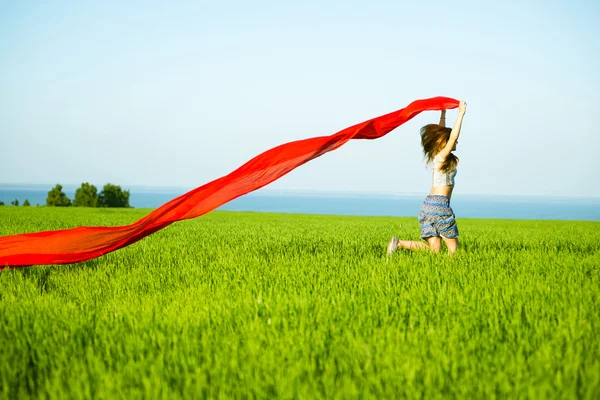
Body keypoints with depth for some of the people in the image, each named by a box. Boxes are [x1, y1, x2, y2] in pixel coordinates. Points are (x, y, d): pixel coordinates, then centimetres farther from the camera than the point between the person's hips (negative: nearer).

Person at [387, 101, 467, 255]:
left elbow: (441, 133, 29)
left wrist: (443, 114, 32)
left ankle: (399, 243, -12)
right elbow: (453, 136, -18)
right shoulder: (443, 156, -6)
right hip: (439, 204, -8)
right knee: (453, 248, -1)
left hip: (428, 204, 8)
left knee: (434, 248, 1)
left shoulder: (435, 156, 15)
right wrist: (461, 114, -12)